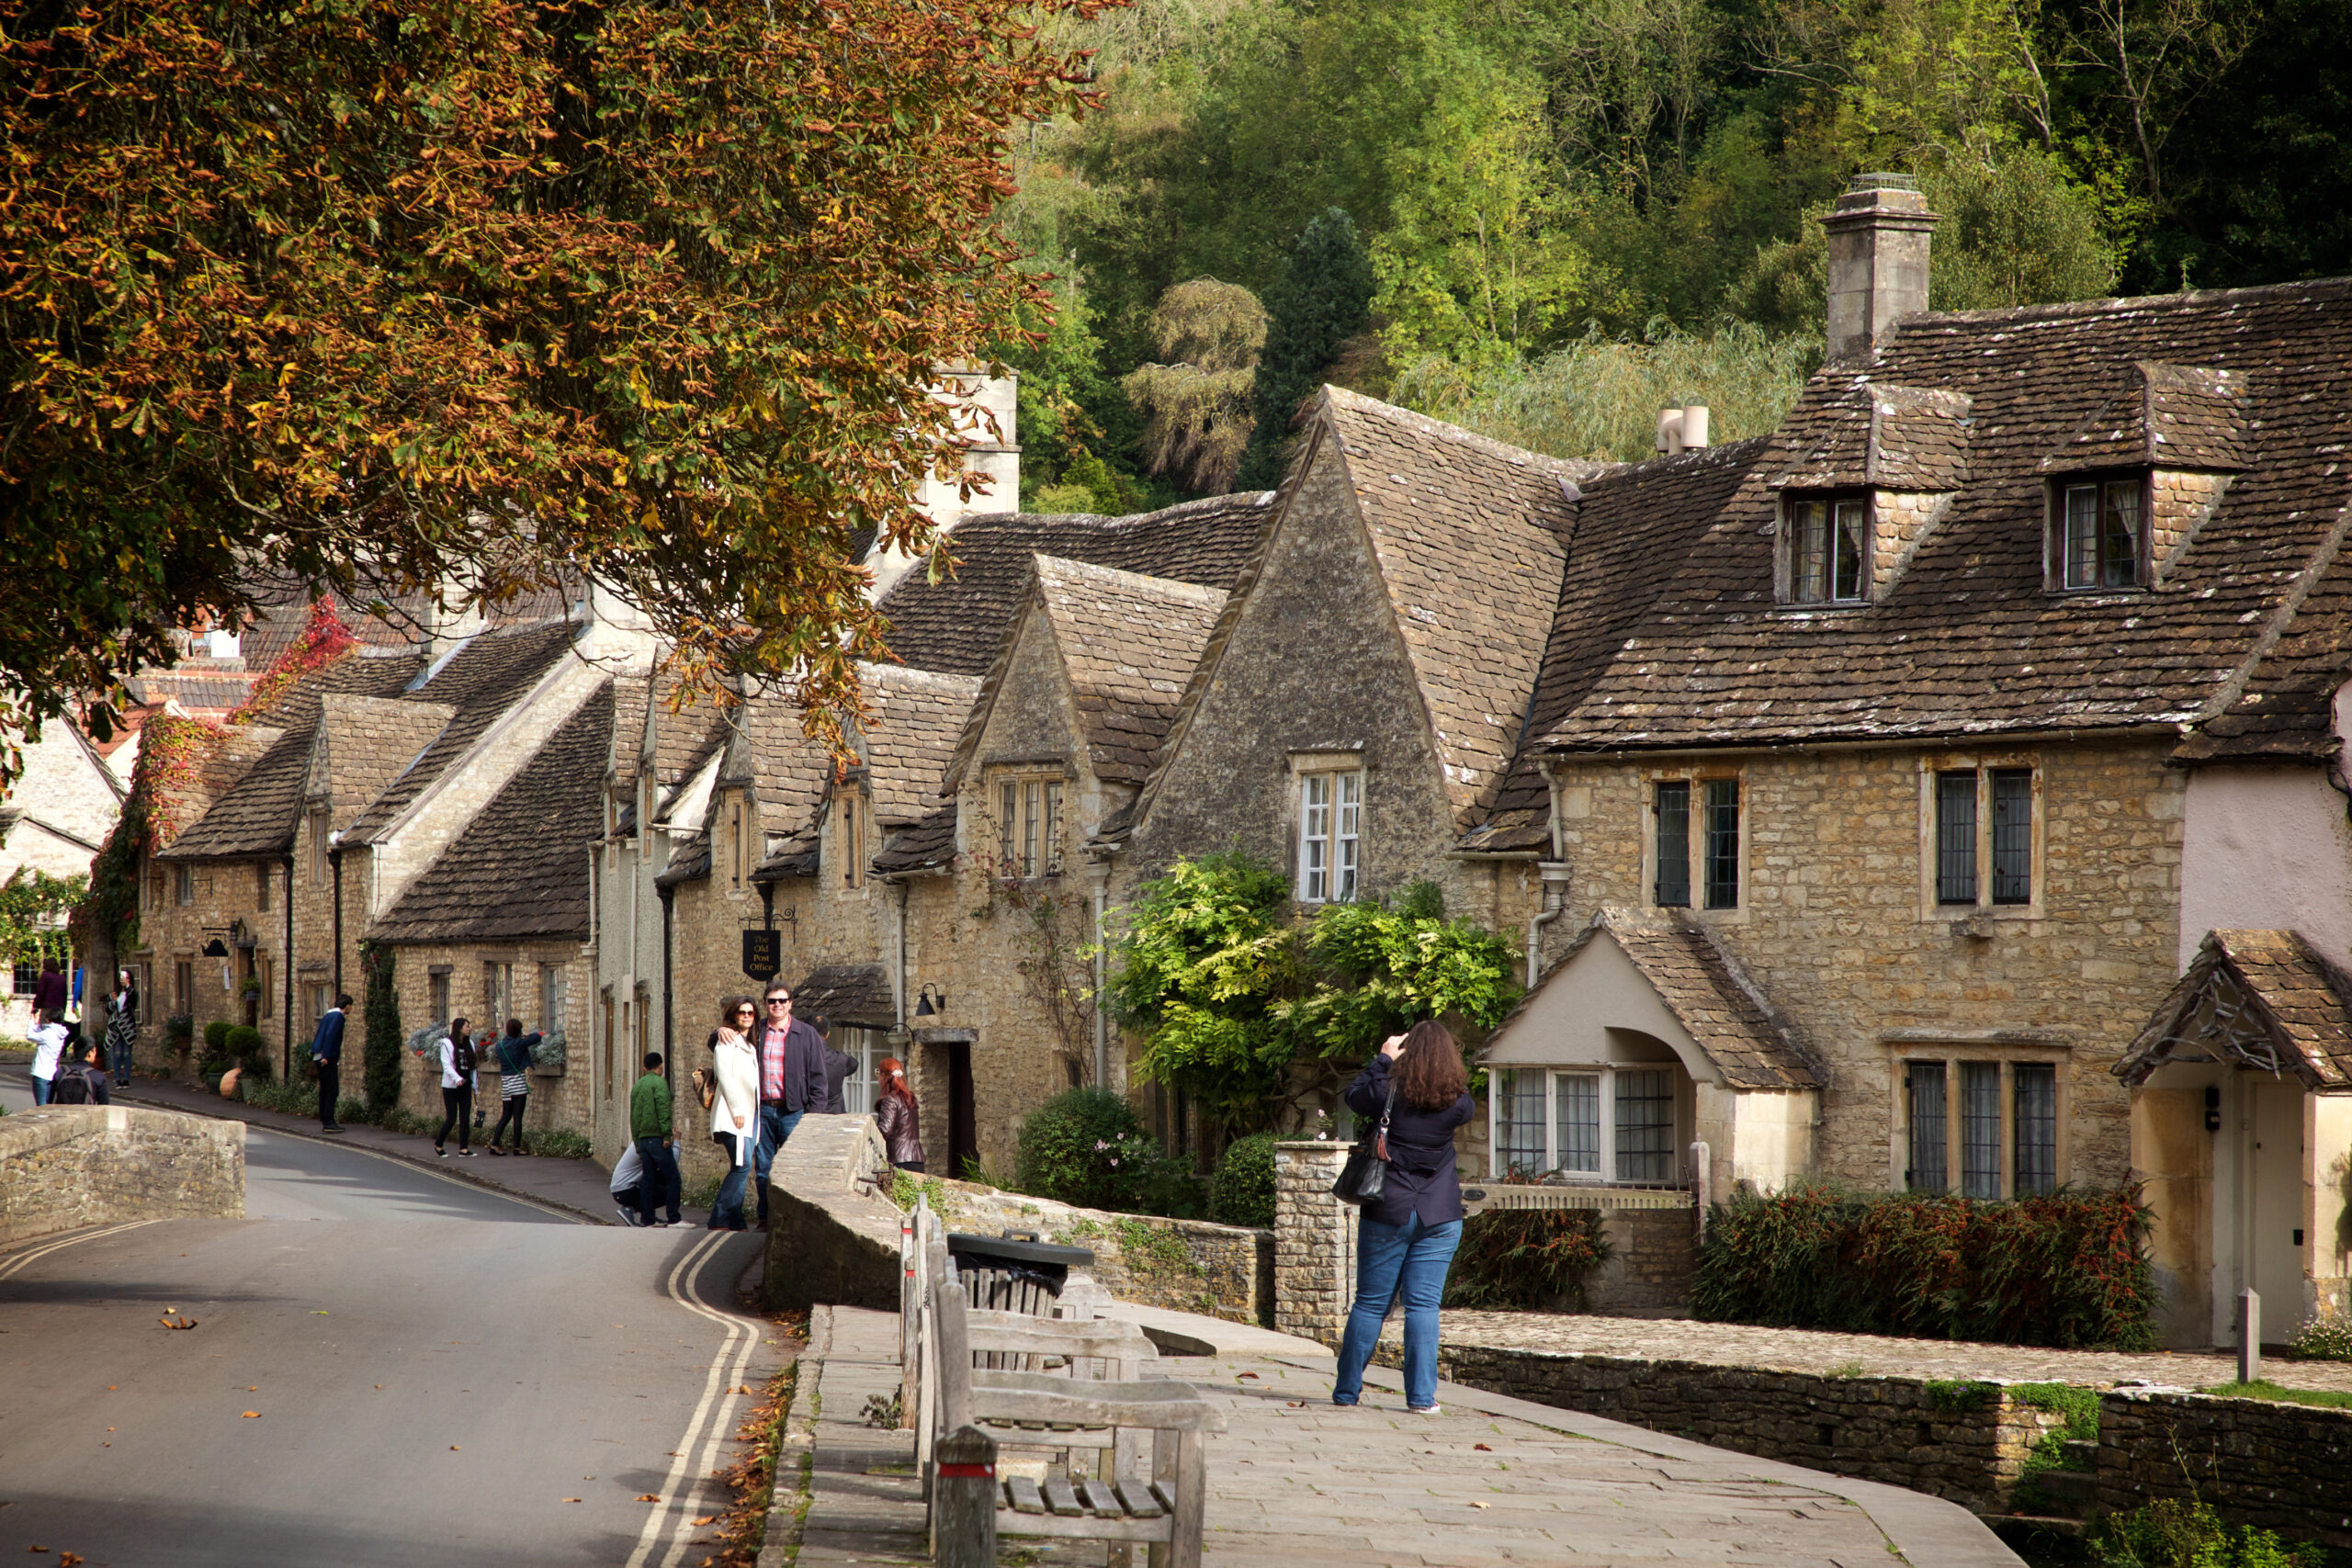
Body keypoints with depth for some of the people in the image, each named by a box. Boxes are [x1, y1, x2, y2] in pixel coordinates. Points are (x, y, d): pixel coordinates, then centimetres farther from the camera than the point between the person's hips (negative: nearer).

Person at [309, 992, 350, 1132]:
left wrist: (313, 1050, 21)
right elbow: (330, 1035, -20)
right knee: (332, 1090, -8)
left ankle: (324, 1121, 14)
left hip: (320, 1057, 9)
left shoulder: (329, 1015, 19)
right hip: (329, 1057, -9)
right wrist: (326, 1056, -23)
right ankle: (328, 1122, -12)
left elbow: (319, 1035, 21)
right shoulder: (338, 1016, -10)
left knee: (324, 1090, 12)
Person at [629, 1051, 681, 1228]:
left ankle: (647, 1219, 7)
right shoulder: (659, 1082, -5)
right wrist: (667, 1133, -19)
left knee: (648, 1180, 9)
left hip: (642, 1139, 8)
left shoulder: (637, 1085, 18)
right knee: (672, 1178, -5)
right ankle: (673, 1219, -10)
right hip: (657, 1138, -8)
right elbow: (663, 1108, -17)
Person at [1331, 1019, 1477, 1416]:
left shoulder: (1390, 1093, -9)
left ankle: (1347, 1390, 15)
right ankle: (1421, 1395, -4)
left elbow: (1354, 1096, 8)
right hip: (1440, 1216, 0)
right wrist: (1445, 1072, 18)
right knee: (1424, 1304, 1)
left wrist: (1383, 1059, 14)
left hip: (1387, 1213, 0)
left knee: (1371, 1302, 7)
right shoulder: (1457, 1103, -5)